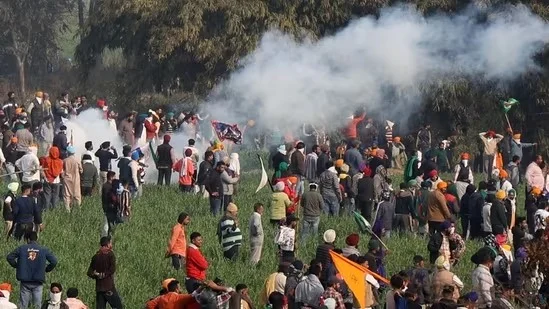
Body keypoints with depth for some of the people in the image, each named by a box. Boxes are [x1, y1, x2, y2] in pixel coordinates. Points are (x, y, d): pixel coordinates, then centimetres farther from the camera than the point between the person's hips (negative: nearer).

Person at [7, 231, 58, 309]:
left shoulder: (22, 248, 3)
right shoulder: (44, 249, 2)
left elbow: (9, 257, 0)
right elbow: (54, 261, -5)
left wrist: (17, 266, 12)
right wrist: (46, 269, 9)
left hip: (24, 281, 0)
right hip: (38, 282, 0)